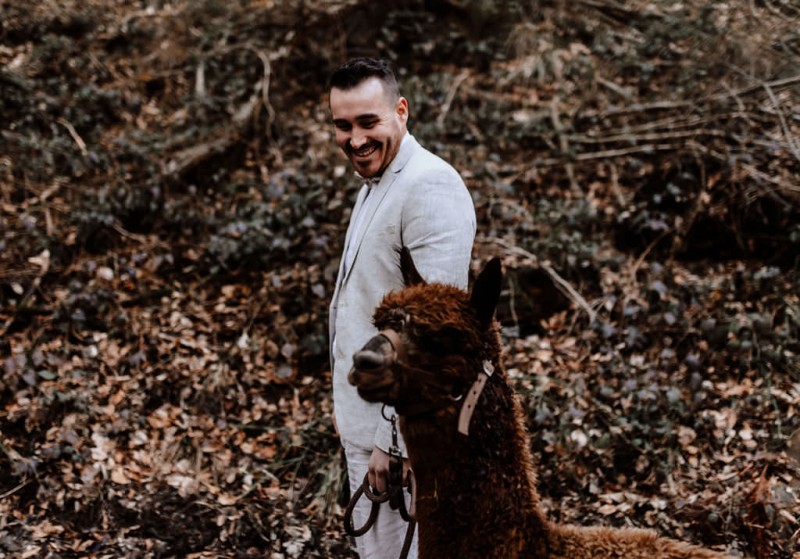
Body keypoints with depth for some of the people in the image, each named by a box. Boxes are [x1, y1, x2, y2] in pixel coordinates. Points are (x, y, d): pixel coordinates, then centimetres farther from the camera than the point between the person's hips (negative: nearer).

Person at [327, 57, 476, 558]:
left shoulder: (430, 187, -20)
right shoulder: (376, 183, 13)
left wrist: (395, 438, -24)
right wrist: (354, 417, 17)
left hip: (400, 426, -10)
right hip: (365, 422, 10)